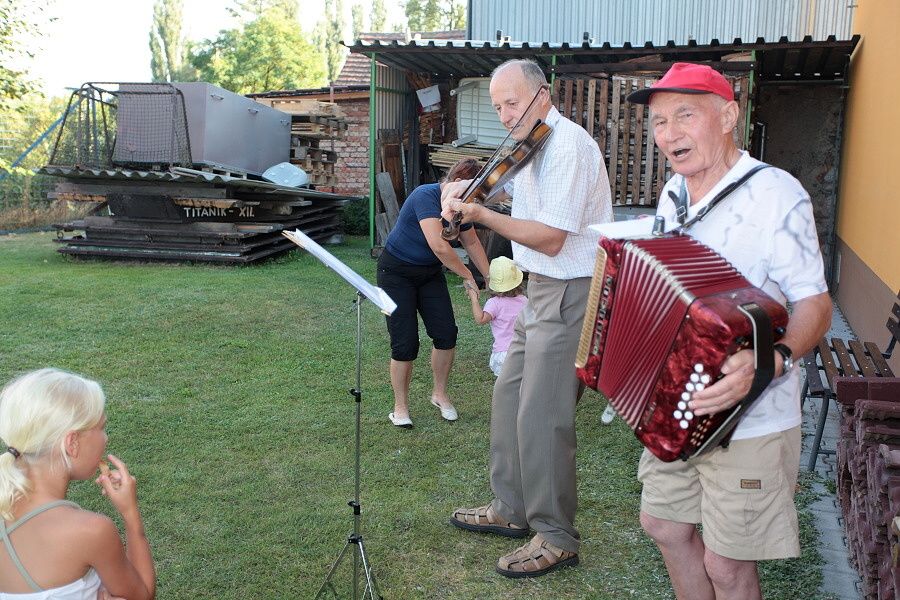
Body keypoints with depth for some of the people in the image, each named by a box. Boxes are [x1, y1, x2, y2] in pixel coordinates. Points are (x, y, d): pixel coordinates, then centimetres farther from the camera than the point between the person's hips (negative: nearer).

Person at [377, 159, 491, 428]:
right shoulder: (426, 196, -29)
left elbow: (472, 243, 12)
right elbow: (439, 246, -39)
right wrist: (467, 276, -27)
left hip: (430, 273, 7)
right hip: (397, 272, -6)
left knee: (446, 334, -4)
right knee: (405, 343, -9)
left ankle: (440, 393, 18)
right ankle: (400, 408, 8)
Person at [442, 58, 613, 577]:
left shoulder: (568, 146, -18)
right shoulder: (532, 144, 12)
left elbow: (550, 239, -23)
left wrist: (481, 215, -22)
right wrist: (469, 187, 2)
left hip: (570, 295, -10)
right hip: (542, 291, 10)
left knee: (541, 417, -7)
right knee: (509, 396, 16)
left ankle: (557, 538, 9)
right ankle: (512, 509, 31)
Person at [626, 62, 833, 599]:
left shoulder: (776, 194, -17)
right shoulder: (674, 192, 6)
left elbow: (814, 304, -18)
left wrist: (771, 361, -35)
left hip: (749, 418, -7)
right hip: (673, 409, 7)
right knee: (664, 524, 19)